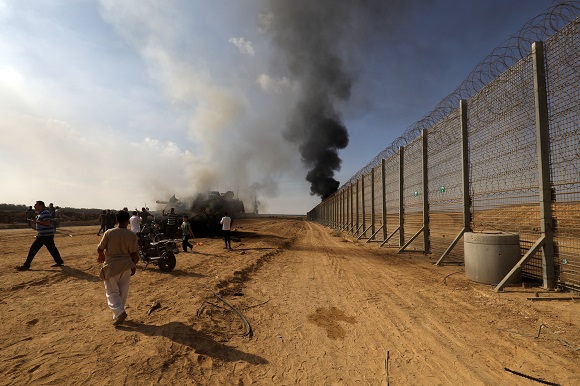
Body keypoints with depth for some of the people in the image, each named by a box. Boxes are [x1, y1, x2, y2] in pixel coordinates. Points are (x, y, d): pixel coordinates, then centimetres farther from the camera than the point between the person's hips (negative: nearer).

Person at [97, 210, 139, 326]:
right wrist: (134, 266, 9)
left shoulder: (109, 233, -11)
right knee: (123, 292, 15)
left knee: (112, 292, 9)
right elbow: (134, 254, -7)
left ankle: (119, 312, -7)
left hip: (111, 266, -1)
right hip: (126, 267, 1)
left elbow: (100, 249, -2)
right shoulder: (132, 235, -10)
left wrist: (101, 255, 21)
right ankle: (118, 315, 26)